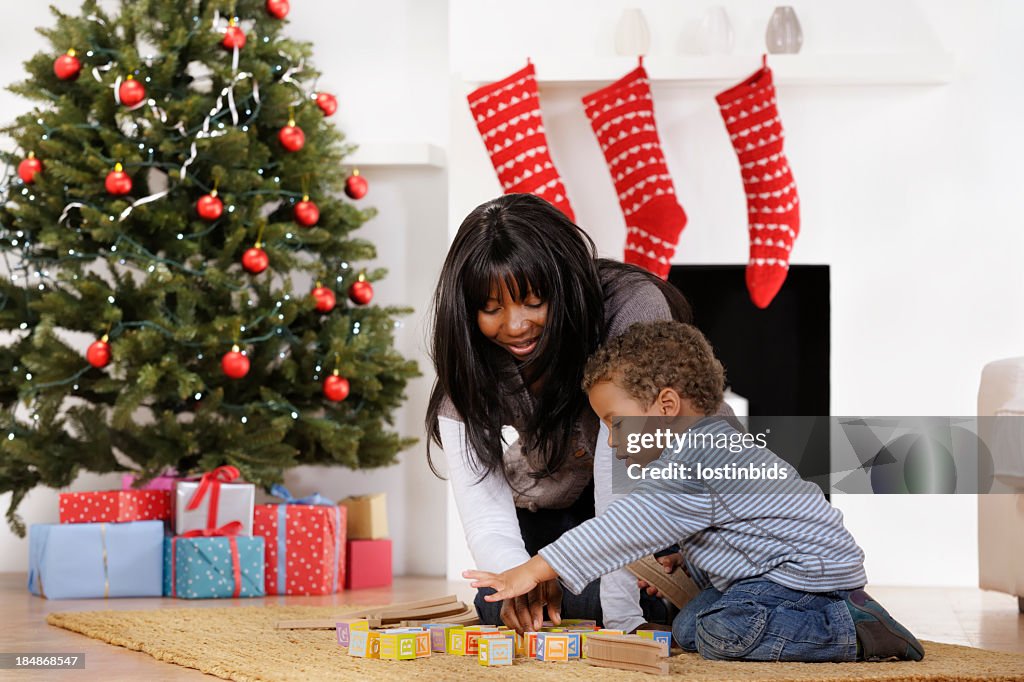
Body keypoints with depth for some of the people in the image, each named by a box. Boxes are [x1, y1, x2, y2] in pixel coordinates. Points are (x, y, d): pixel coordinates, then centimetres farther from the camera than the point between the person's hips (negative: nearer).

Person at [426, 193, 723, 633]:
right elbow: (484, 511, -29)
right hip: (556, 494, 4)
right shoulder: (469, 365, -22)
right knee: (499, 606, -13)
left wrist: (621, 616, -43)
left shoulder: (633, 310, -34)